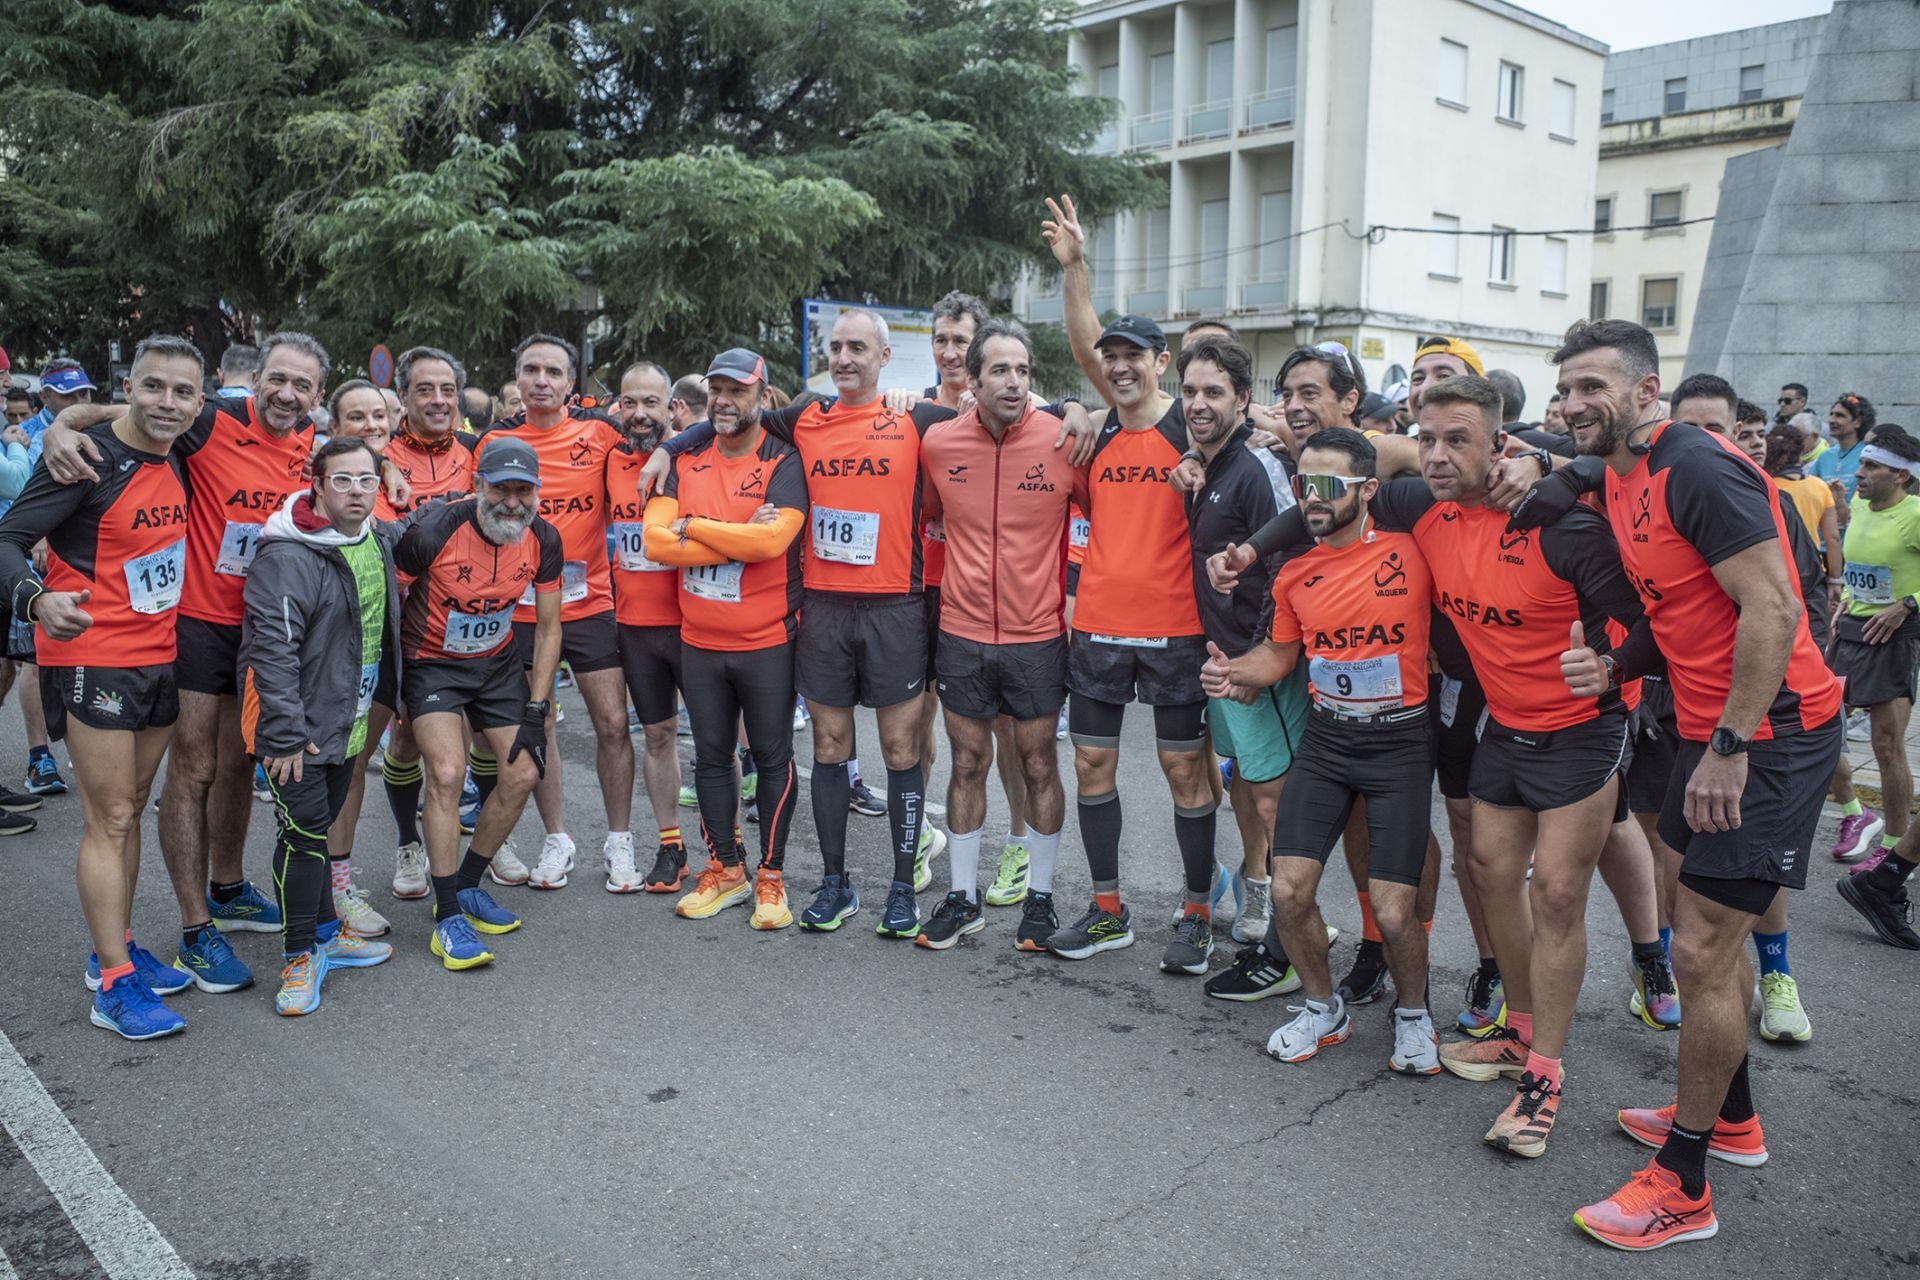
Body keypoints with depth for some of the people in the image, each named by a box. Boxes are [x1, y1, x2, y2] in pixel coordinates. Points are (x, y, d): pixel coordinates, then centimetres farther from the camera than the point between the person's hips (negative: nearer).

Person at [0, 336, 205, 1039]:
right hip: (97, 659, -7)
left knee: (129, 809, 15)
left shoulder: (176, 461, 6)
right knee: (109, 820, -4)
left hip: (159, 657, 7)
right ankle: (114, 986, 3)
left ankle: (116, 950, 27)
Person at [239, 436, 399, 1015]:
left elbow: (385, 631, 20)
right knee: (303, 831, -5)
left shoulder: (378, 544, 5)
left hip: (348, 722, 7)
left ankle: (325, 931, 29)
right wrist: (286, 733, -22)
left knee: (319, 827, 18)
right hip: (297, 726, -7)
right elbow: (271, 648, -22)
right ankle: (300, 952, 7)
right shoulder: (288, 556, -20)